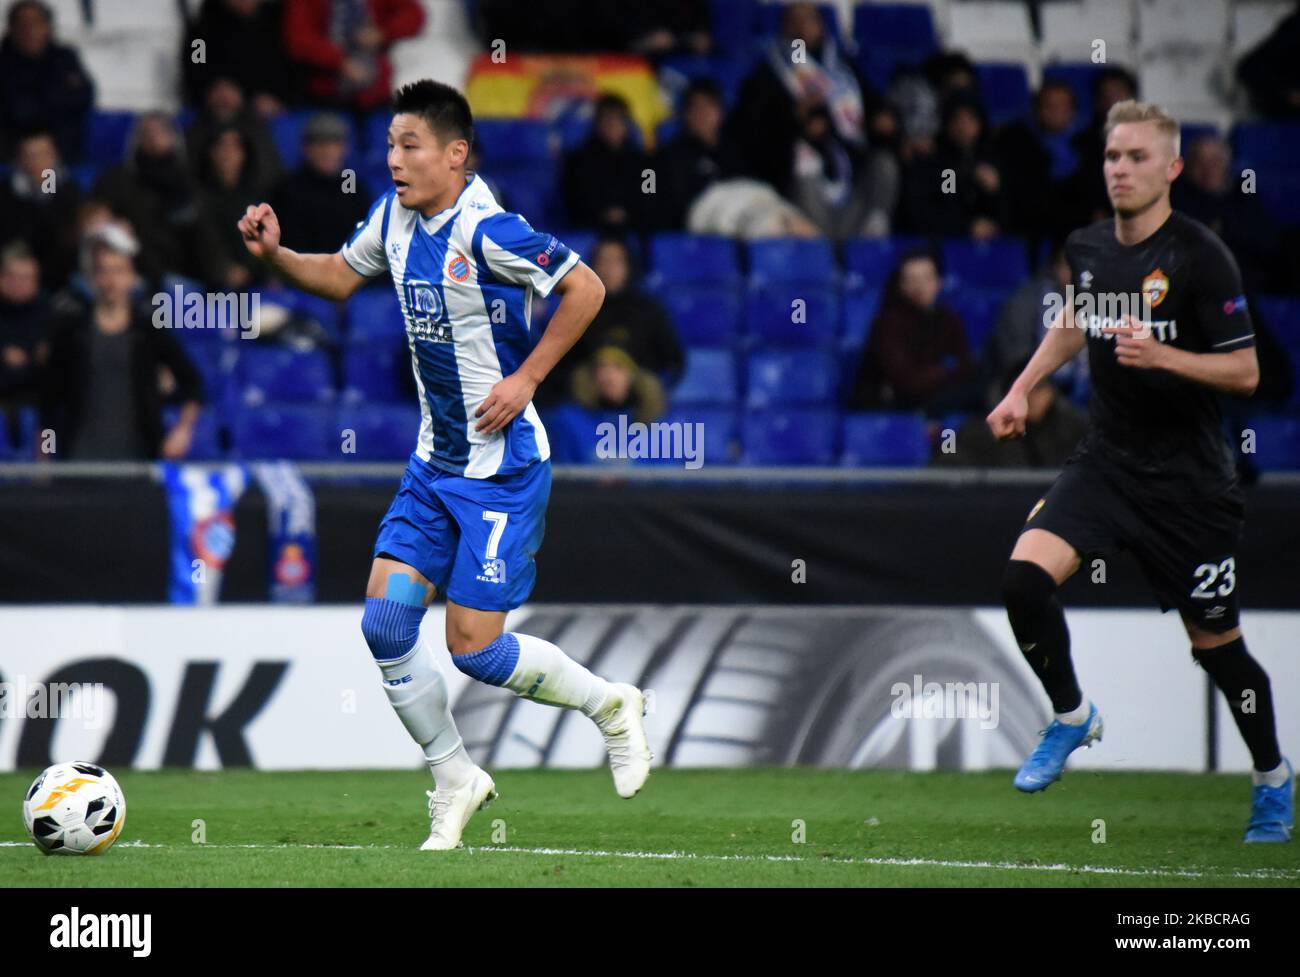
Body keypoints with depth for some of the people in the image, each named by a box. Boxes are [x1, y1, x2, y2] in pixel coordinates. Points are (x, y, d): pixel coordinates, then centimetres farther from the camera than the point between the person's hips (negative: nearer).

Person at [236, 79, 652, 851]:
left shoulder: (485, 230, -21)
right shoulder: (396, 216, 4)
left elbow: (586, 288, -18)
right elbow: (341, 275, 20)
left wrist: (526, 379, -18)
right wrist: (275, 254, 2)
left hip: (503, 466, -8)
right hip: (436, 460, 8)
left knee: (473, 648, -7)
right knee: (385, 620, -2)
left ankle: (610, 705, 19)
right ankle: (455, 778, 15)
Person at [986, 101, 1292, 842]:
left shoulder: (1199, 256, -14)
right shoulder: (1088, 248, 3)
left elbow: (1245, 371, -13)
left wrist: (1162, 355, -27)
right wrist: (1024, 388, 20)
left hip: (1188, 478, -5)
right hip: (1106, 461, 5)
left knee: (1216, 641, 3)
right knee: (1025, 575, -18)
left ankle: (1274, 778, 27)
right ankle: (1073, 715, 5)